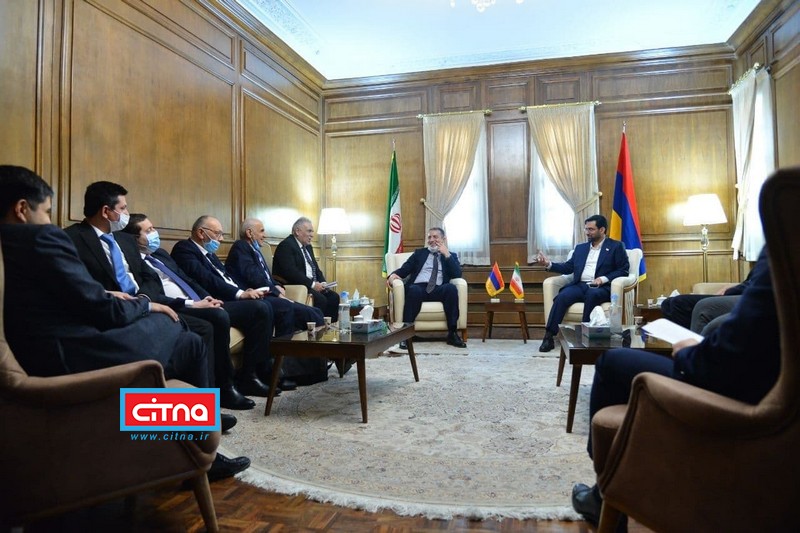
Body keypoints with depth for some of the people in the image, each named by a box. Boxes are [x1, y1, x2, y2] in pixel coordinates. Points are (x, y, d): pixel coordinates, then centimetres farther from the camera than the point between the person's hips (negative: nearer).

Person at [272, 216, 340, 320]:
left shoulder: (308, 247, 20)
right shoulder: (286, 245, -10)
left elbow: (316, 268, 21)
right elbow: (290, 272, -21)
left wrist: (322, 283, 1)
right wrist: (312, 284, -20)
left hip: (313, 284, 9)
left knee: (333, 296, -9)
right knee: (320, 299, -27)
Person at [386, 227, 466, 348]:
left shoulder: (451, 255, 22)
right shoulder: (419, 252, 25)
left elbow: (457, 275, 4)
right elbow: (404, 269, 14)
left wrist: (446, 254, 0)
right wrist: (393, 274, -9)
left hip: (438, 290, 0)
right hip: (418, 288, 0)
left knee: (451, 287, -33)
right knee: (414, 289, -37)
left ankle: (452, 334, -27)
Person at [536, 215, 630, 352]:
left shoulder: (616, 246, 11)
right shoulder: (580, 248, 24)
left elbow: (624, 269, 2)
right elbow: (568, 268, 18)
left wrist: (604, 279, -13)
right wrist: (548, 264, 3)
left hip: (601, 288, -3)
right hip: (580, 285, 4)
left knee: (592, 295, -39)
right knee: (562, 296, -27)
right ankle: (549, 336, -30)